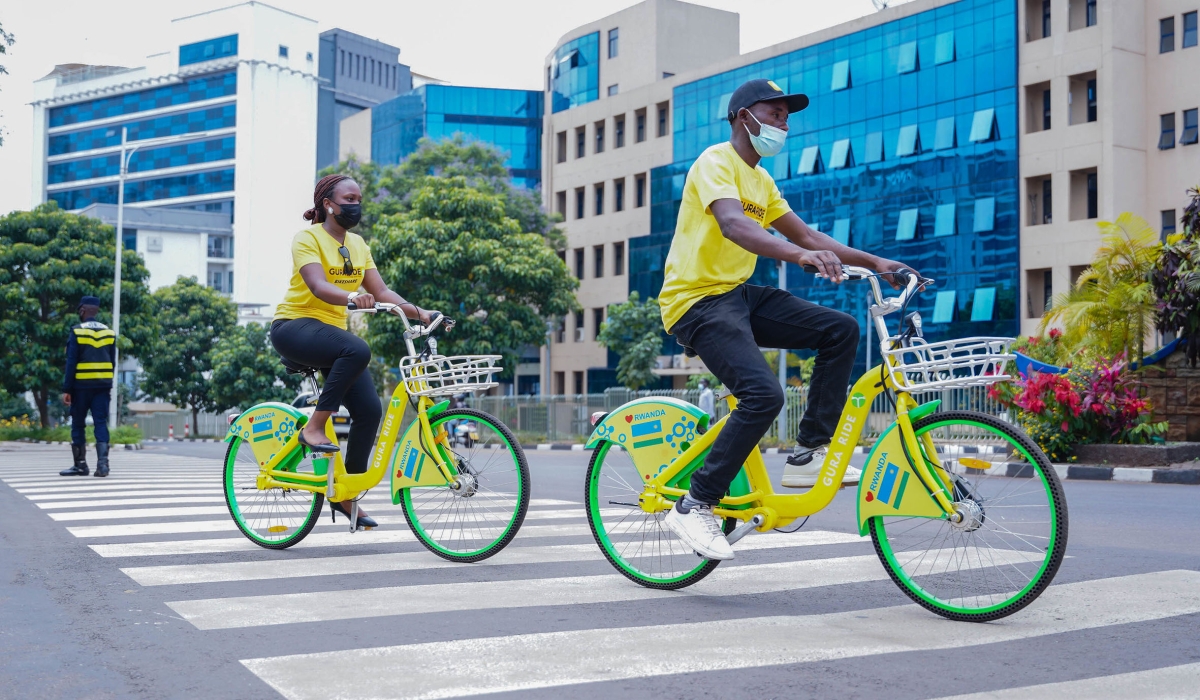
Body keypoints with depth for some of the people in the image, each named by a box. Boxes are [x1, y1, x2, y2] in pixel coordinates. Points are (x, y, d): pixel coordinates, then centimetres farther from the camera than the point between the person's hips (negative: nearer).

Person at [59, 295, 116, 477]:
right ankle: (102, 464, -9)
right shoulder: (109, 333, 7)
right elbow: (112, 362, 9)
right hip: (103, 386, 3)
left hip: (82, 385, -3)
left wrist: (67, 389, -6)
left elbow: (71, 363, -8)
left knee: (78, 425, 7)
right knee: (101, 424, 1)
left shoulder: (77, 332, -6)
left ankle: (80, 465, 9)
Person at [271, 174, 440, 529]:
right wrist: (352, 297, -46)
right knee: (357, 350, -37)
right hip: (295, 325, -7)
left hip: (332, 329, 7)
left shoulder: (357, 245, 12)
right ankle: (314, 428, -24)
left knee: (370, 409, -10)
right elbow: (318, 286, -26)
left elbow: (381, 291, 4)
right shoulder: (308, 238, -9)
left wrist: (418, 312, -12)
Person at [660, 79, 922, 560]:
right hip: (697, 300, -9)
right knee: (763, 394, -26)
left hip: (739, 294, 9)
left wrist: (875, 262, 5)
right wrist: (801, 255, -46)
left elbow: (807, 234, 16)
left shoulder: (761, 181, 17)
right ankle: (694, 506, -15)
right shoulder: (716, 162, -11)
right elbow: (732, 224, -31)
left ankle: (809, 454, -1)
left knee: (841, 329, -4)